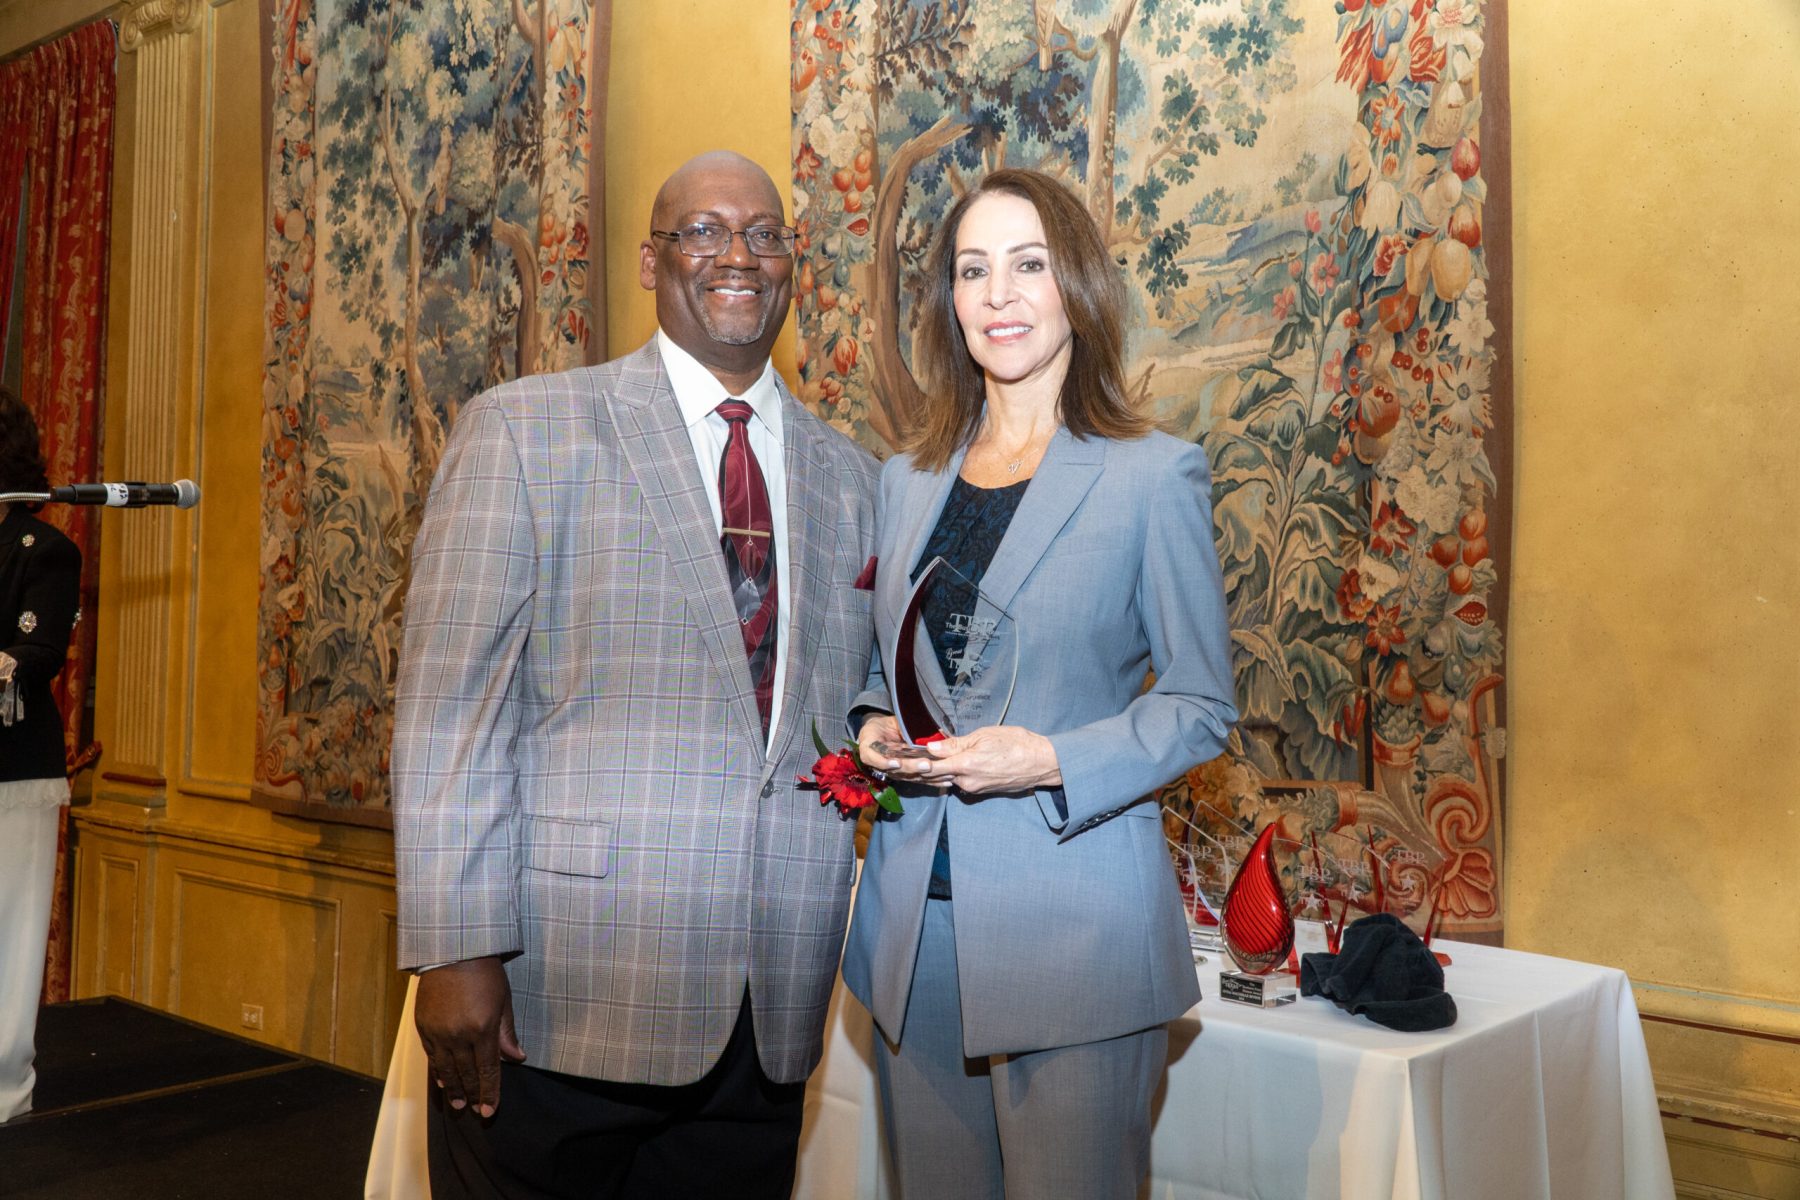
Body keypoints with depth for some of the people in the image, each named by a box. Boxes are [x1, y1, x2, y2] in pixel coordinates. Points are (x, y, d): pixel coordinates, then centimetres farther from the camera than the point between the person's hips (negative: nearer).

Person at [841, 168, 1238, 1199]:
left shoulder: (1155, 475, -5)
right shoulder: (908, 479, 11)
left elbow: (1201, 705, -4)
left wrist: (1054, 761, -18)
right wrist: (876, 726, -3)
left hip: (1074, 923, -4)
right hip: (912, 917, 5)